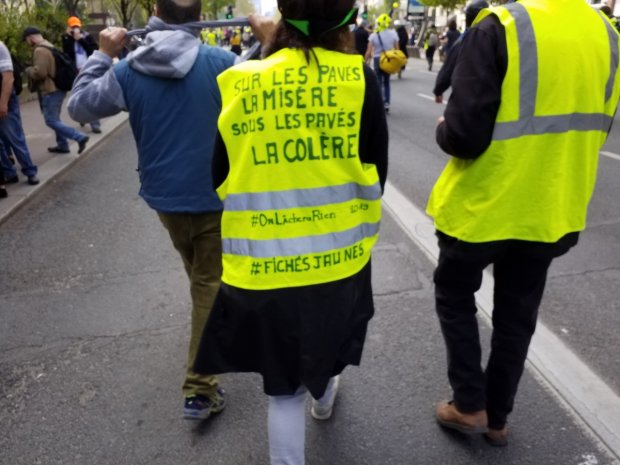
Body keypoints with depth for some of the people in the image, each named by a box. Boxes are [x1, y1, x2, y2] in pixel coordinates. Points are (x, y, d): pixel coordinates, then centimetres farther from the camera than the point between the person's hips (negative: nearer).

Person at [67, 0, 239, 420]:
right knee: (209, 283, 6)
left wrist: (103, 55, 9)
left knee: (198, 273, 27)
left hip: (164, 193, 4)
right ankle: (199, 389, 7)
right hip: (214, 193, -3)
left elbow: (79, 106, 2)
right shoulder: (220, 62, -14)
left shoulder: (129, 70, -5)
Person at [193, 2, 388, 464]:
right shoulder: (358, 78, -8)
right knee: (326, 338, 32)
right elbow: (375, 172, -2)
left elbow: (221, 176, 4)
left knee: (284, 387, 16)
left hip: (261, 264, 0)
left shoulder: (239, 84, -5)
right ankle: (324, 397, 61)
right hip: (338, 254, 1)